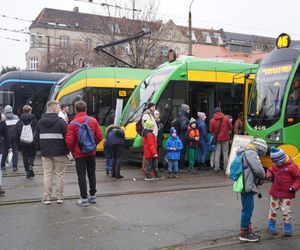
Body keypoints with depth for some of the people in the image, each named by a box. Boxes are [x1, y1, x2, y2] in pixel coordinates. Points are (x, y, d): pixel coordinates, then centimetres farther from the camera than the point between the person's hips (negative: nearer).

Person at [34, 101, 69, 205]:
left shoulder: (40, 122, 5)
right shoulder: (60, 121, -10)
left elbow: (36, 138, 9)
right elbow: (67, 137, -12)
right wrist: (67, 150, 1)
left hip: (46, 153, 4)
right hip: (59, 153, -4)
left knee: (47, 174, 9)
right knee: (59, 175, 6)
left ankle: (46, 197, 11)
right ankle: (60, 197, 11)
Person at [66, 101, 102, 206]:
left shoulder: (72, 124, -12)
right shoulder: (93, 120, -3)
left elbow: (69, 141, -15)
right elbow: (99, 136, -3)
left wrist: (73, 150, 4)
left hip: (79, 154, -3)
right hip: (91, 153, 3)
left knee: (81, 176, 3)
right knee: (92, 173, 16)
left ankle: (84, 198, 5)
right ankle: (92, 196, 24)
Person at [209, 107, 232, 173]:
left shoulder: (212, 120, -6)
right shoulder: (226, 118, -7)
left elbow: (211, 130, -2)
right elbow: (230, 127, -1)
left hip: (217, 138, 1)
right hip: (225, 138, -1)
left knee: (217, 153, 7)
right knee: (225, 153, 7)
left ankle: (216, 168, 5)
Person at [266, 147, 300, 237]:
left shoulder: (291, 166, -15)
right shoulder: (275, 165, 0)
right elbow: (270, 170, 18)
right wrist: (269, 176, -5)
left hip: (286, 193, -4)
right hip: (275, 192, 4)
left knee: (286, 211, 0)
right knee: (273, 209, 13)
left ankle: (287, 228, 18)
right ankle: (271, 226, 30)